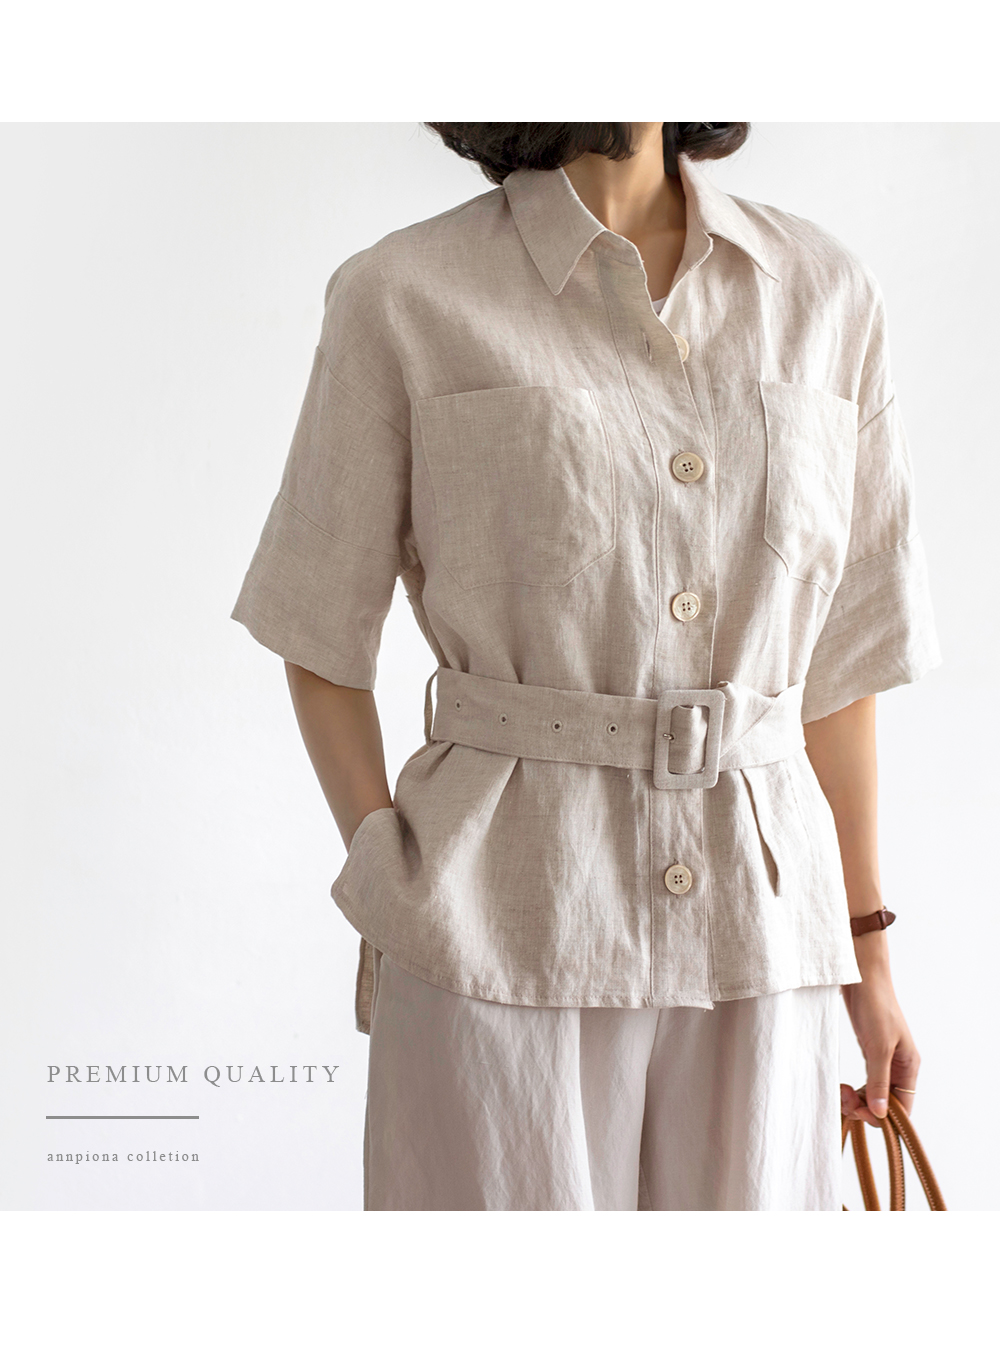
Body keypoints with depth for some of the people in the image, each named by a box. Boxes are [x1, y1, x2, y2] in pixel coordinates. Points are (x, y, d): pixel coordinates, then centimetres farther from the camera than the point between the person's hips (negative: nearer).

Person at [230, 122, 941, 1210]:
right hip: (504, 926, -3)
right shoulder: (404, 299, -3)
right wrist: (390, 896, -5)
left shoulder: (825, 294, 6)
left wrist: (866, 945, 11)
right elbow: (319, 634, 4)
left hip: (755, 943, 3)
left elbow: (837, 653, 10)